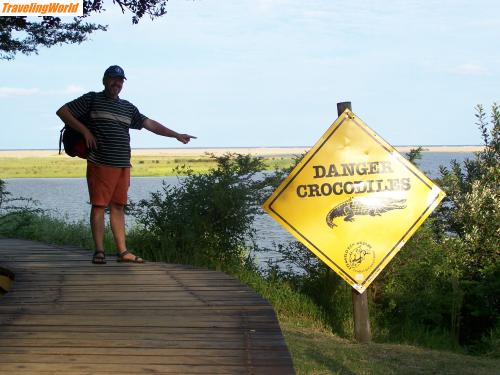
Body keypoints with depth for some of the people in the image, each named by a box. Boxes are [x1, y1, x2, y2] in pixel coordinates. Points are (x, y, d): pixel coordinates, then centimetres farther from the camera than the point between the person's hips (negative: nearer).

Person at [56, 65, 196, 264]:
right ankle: (99, 251, -4)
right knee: (99, 205, -6)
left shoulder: (128, 108, 20)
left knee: (118, 206, 6)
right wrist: (84, 130, -6)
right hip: (100, 164, -5)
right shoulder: (92, 99, 5)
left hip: (123, 166, 5)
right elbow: (62, 112, 3)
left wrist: (176, 135, 14)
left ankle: (122, 251, 7)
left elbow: (150, 124, 20)